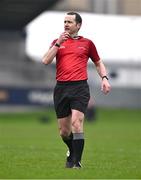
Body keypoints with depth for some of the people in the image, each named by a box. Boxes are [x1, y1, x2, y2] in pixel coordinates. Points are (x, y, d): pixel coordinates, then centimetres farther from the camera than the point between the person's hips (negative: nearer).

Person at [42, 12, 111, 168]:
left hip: (80, 87, -2)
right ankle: (72, 152, 36)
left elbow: (98, 62, 22)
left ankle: (76, 161, -16)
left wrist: (104, 78, 6)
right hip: (61, 89, 2)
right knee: (64, 131, 6)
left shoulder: (87, 43, 10)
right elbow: (45, 61, -2)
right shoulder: (57, 42, 13)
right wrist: (58, 43, -8)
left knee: (76, 122, -21)